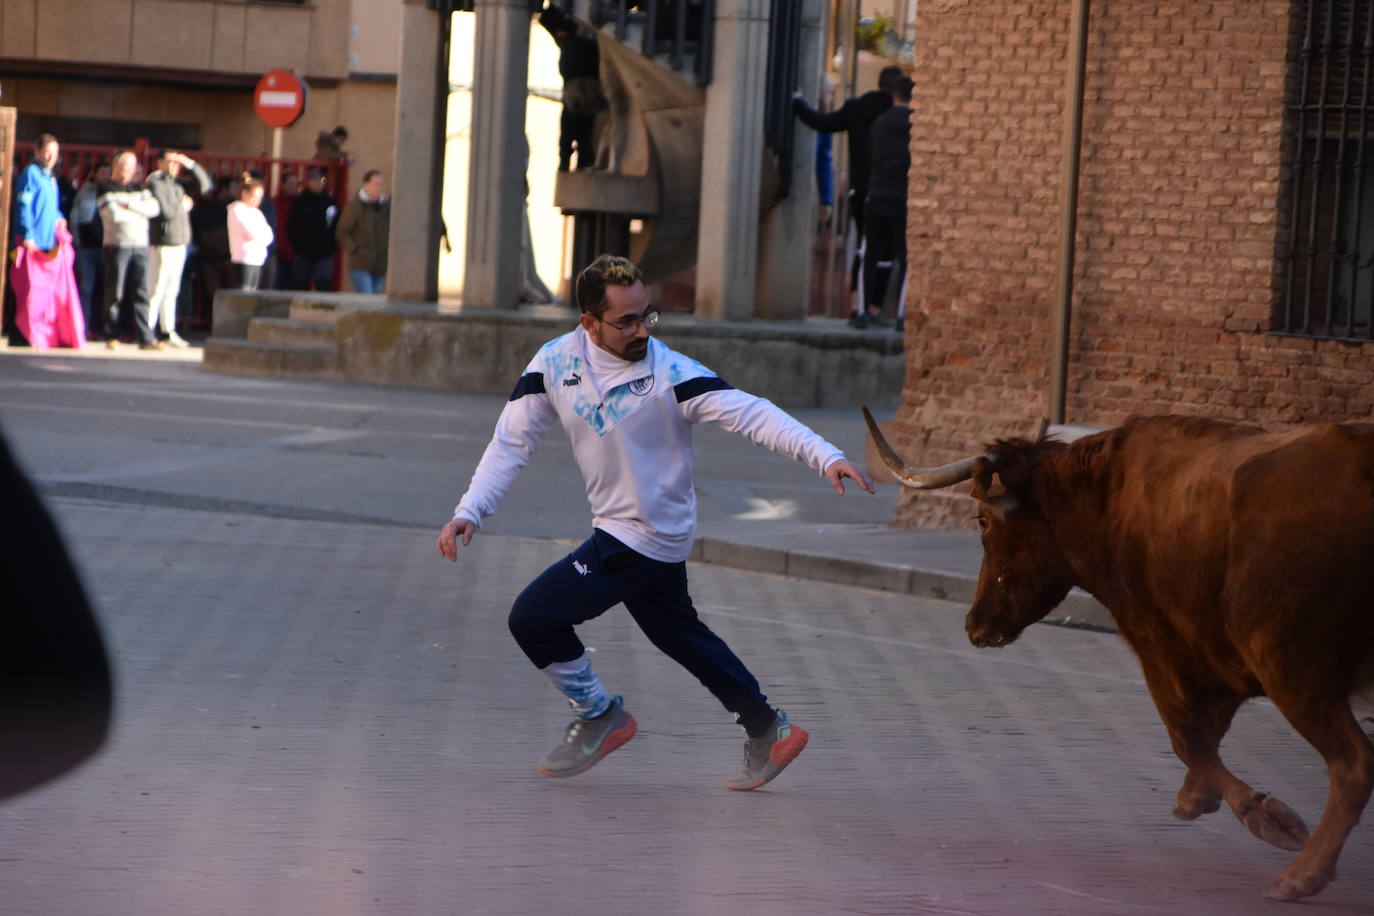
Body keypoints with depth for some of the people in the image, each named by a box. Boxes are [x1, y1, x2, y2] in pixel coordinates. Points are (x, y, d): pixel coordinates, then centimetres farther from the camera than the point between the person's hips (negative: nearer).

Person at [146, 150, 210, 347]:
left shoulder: (177, 182, 15)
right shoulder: (155, 182, -9)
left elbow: (203, 185, 12)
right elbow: (164, 210, -20)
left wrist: (190, 165, 2)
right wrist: (183, 205, -3)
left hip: (179, 242, 8)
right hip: (162, 243, -8)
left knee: (171, 290, 12)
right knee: (157, 289, -8)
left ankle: (169, 331, 17)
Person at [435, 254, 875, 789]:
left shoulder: (669, 373, -22)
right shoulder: (555, 363, -7)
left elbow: (751, 414, -27)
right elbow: (513, 442, -2)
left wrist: (824, 456, -39)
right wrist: (470, 511, -12)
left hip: (650, 537, -7)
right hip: (618, 530, 7)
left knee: (533, 617, -11)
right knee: (682, 636, 21)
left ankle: (599, 716, 10)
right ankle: (769, 731, 36)